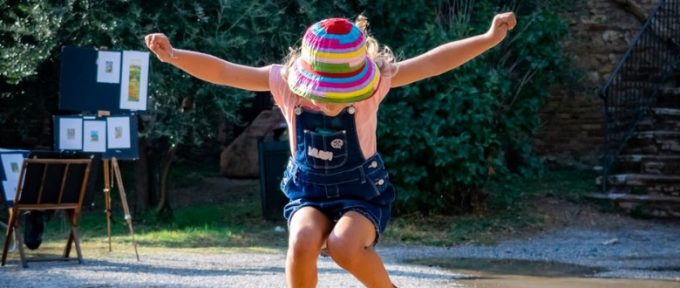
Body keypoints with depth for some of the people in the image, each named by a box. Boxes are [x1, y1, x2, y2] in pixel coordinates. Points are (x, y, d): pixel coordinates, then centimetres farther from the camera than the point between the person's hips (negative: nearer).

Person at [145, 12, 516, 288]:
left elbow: (434, 61, -23)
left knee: (344, 246, -33)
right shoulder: (284, 83, -15)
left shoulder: (374, 82, -19)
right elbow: (223, 71, -16)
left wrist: (490, 38, -32)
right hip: (309, 192, 2)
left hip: (363, 191, -2)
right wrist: (173, 55, -29)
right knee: (302, 242, -31)